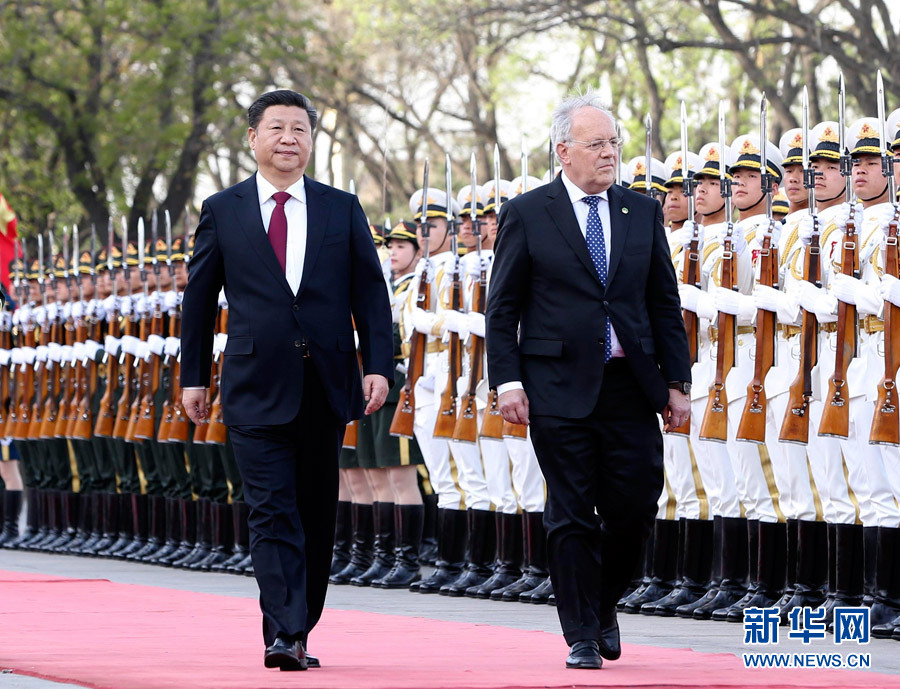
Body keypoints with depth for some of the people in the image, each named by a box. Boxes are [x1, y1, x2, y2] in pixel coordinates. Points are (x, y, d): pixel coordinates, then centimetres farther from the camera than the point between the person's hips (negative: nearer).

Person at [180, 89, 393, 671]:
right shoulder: (223, 210, 6)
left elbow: (370, 293, 7)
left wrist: (379, 365, -4)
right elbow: (200, 298, 10)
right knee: (274, 514, -11)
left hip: (327, 385, 2)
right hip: (257, 388, -2)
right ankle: (284, 633, -16)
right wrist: (195, 376, 8)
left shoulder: (342, 209, 9)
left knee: (317, 516, 8)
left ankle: (300, 630, 18)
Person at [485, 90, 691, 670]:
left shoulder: (643, 212, 10)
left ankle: (604, 605, 27)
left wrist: (677, 382, 5)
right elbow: (503, 308, 2)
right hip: (559, 388, -3)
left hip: (631, 386, 3)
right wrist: (508, 381, -8)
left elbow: (665, 304, 11)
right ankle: (583, 637, 8)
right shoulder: (526, 214, 1)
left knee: (636, 508, 1)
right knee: (572, 516, 0)